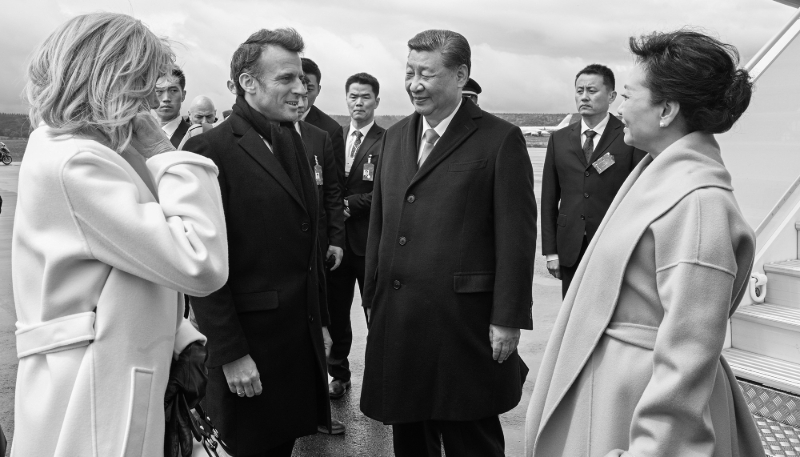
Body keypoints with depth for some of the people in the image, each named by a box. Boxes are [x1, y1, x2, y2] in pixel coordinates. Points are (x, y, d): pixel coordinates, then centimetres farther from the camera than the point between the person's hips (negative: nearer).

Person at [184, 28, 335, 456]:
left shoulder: (292, 140, 10)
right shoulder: (210, 150, -15)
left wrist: (320, 321, 15)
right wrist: (230, 352, -15)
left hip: (302, 335, 7)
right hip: (250, 339, -6)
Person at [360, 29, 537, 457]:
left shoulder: (501, 140, -8)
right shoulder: (395, 136, 11)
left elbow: (516, 237, -10)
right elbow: (379, 223, 14)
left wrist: (508, 319, -11)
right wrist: (372, 299, 12)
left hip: (464, 322, -5)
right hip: (396, 322, 6)